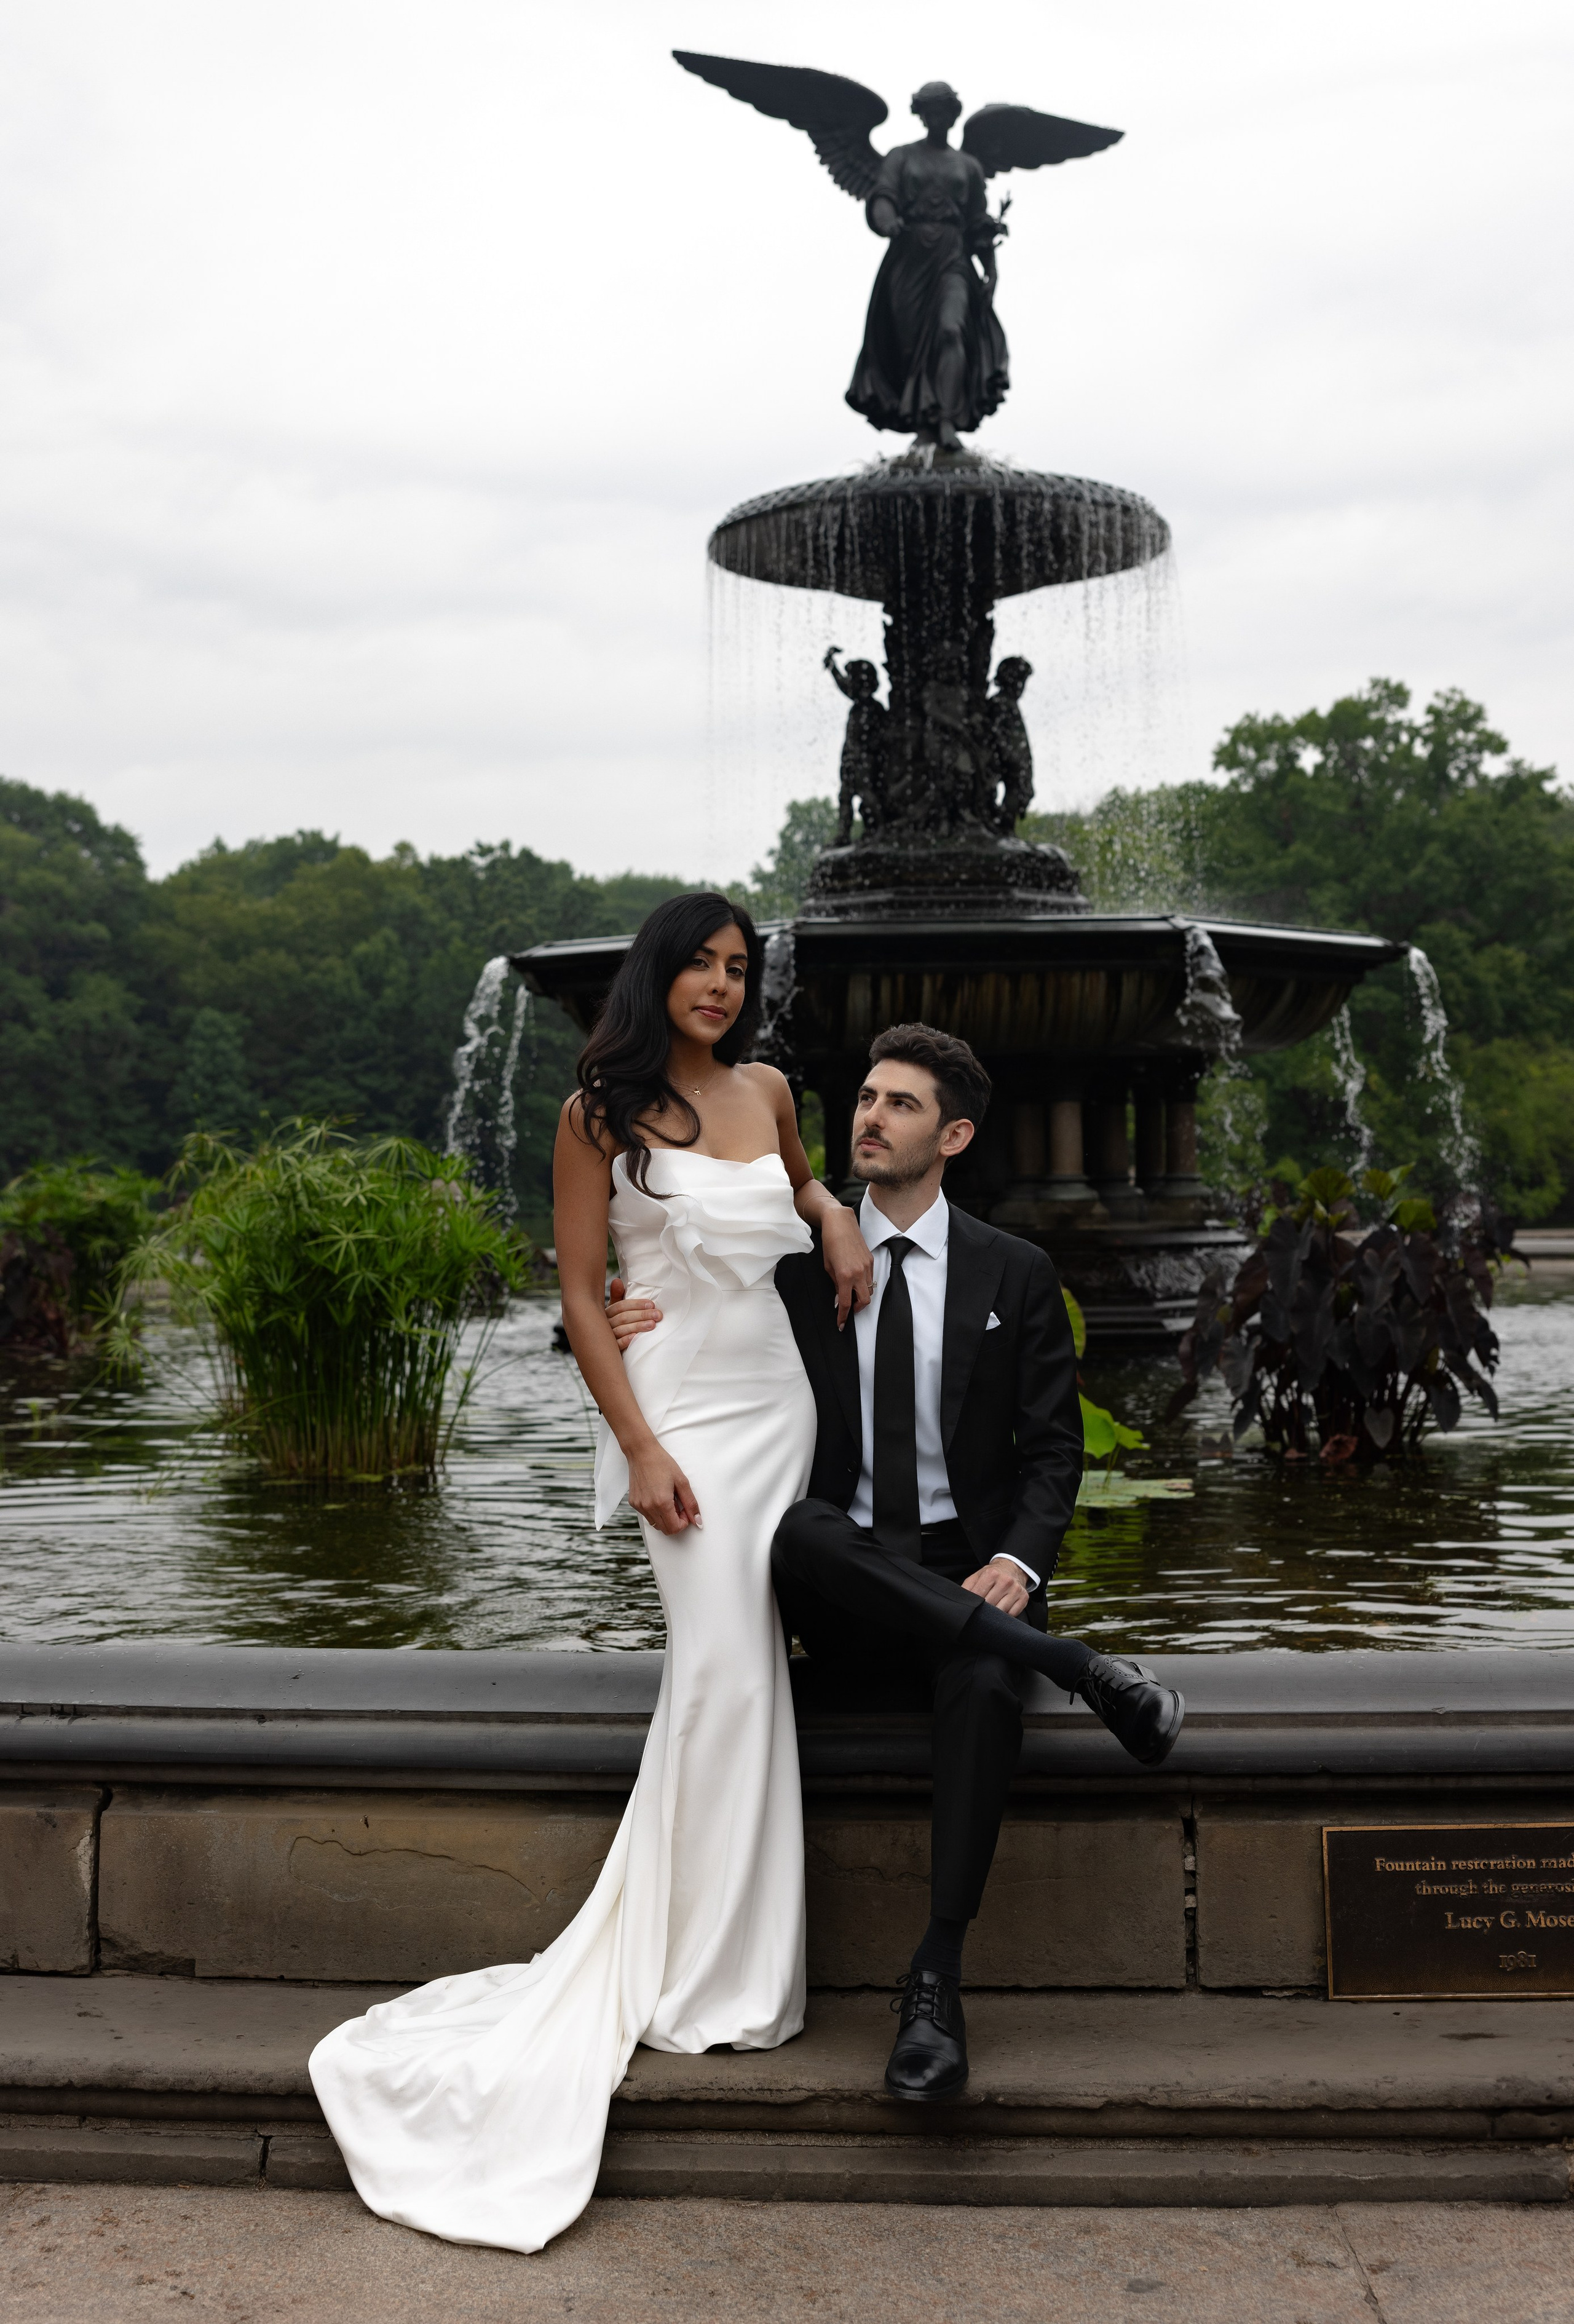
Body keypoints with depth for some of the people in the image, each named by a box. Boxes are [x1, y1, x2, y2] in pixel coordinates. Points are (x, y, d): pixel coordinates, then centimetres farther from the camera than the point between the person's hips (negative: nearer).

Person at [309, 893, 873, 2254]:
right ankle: (716, 1980, 1)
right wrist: (641, 1449, -13)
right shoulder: (602, 1114, -4)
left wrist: (839, 1219, 8)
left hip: (778, 1398, 6)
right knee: (726, 1668, -12)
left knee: (741, 1672, 5)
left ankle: (723, 1967, 18)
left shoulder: (766, 1092, 11)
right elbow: (580, 1292, -5)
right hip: (681, 1406, -5)